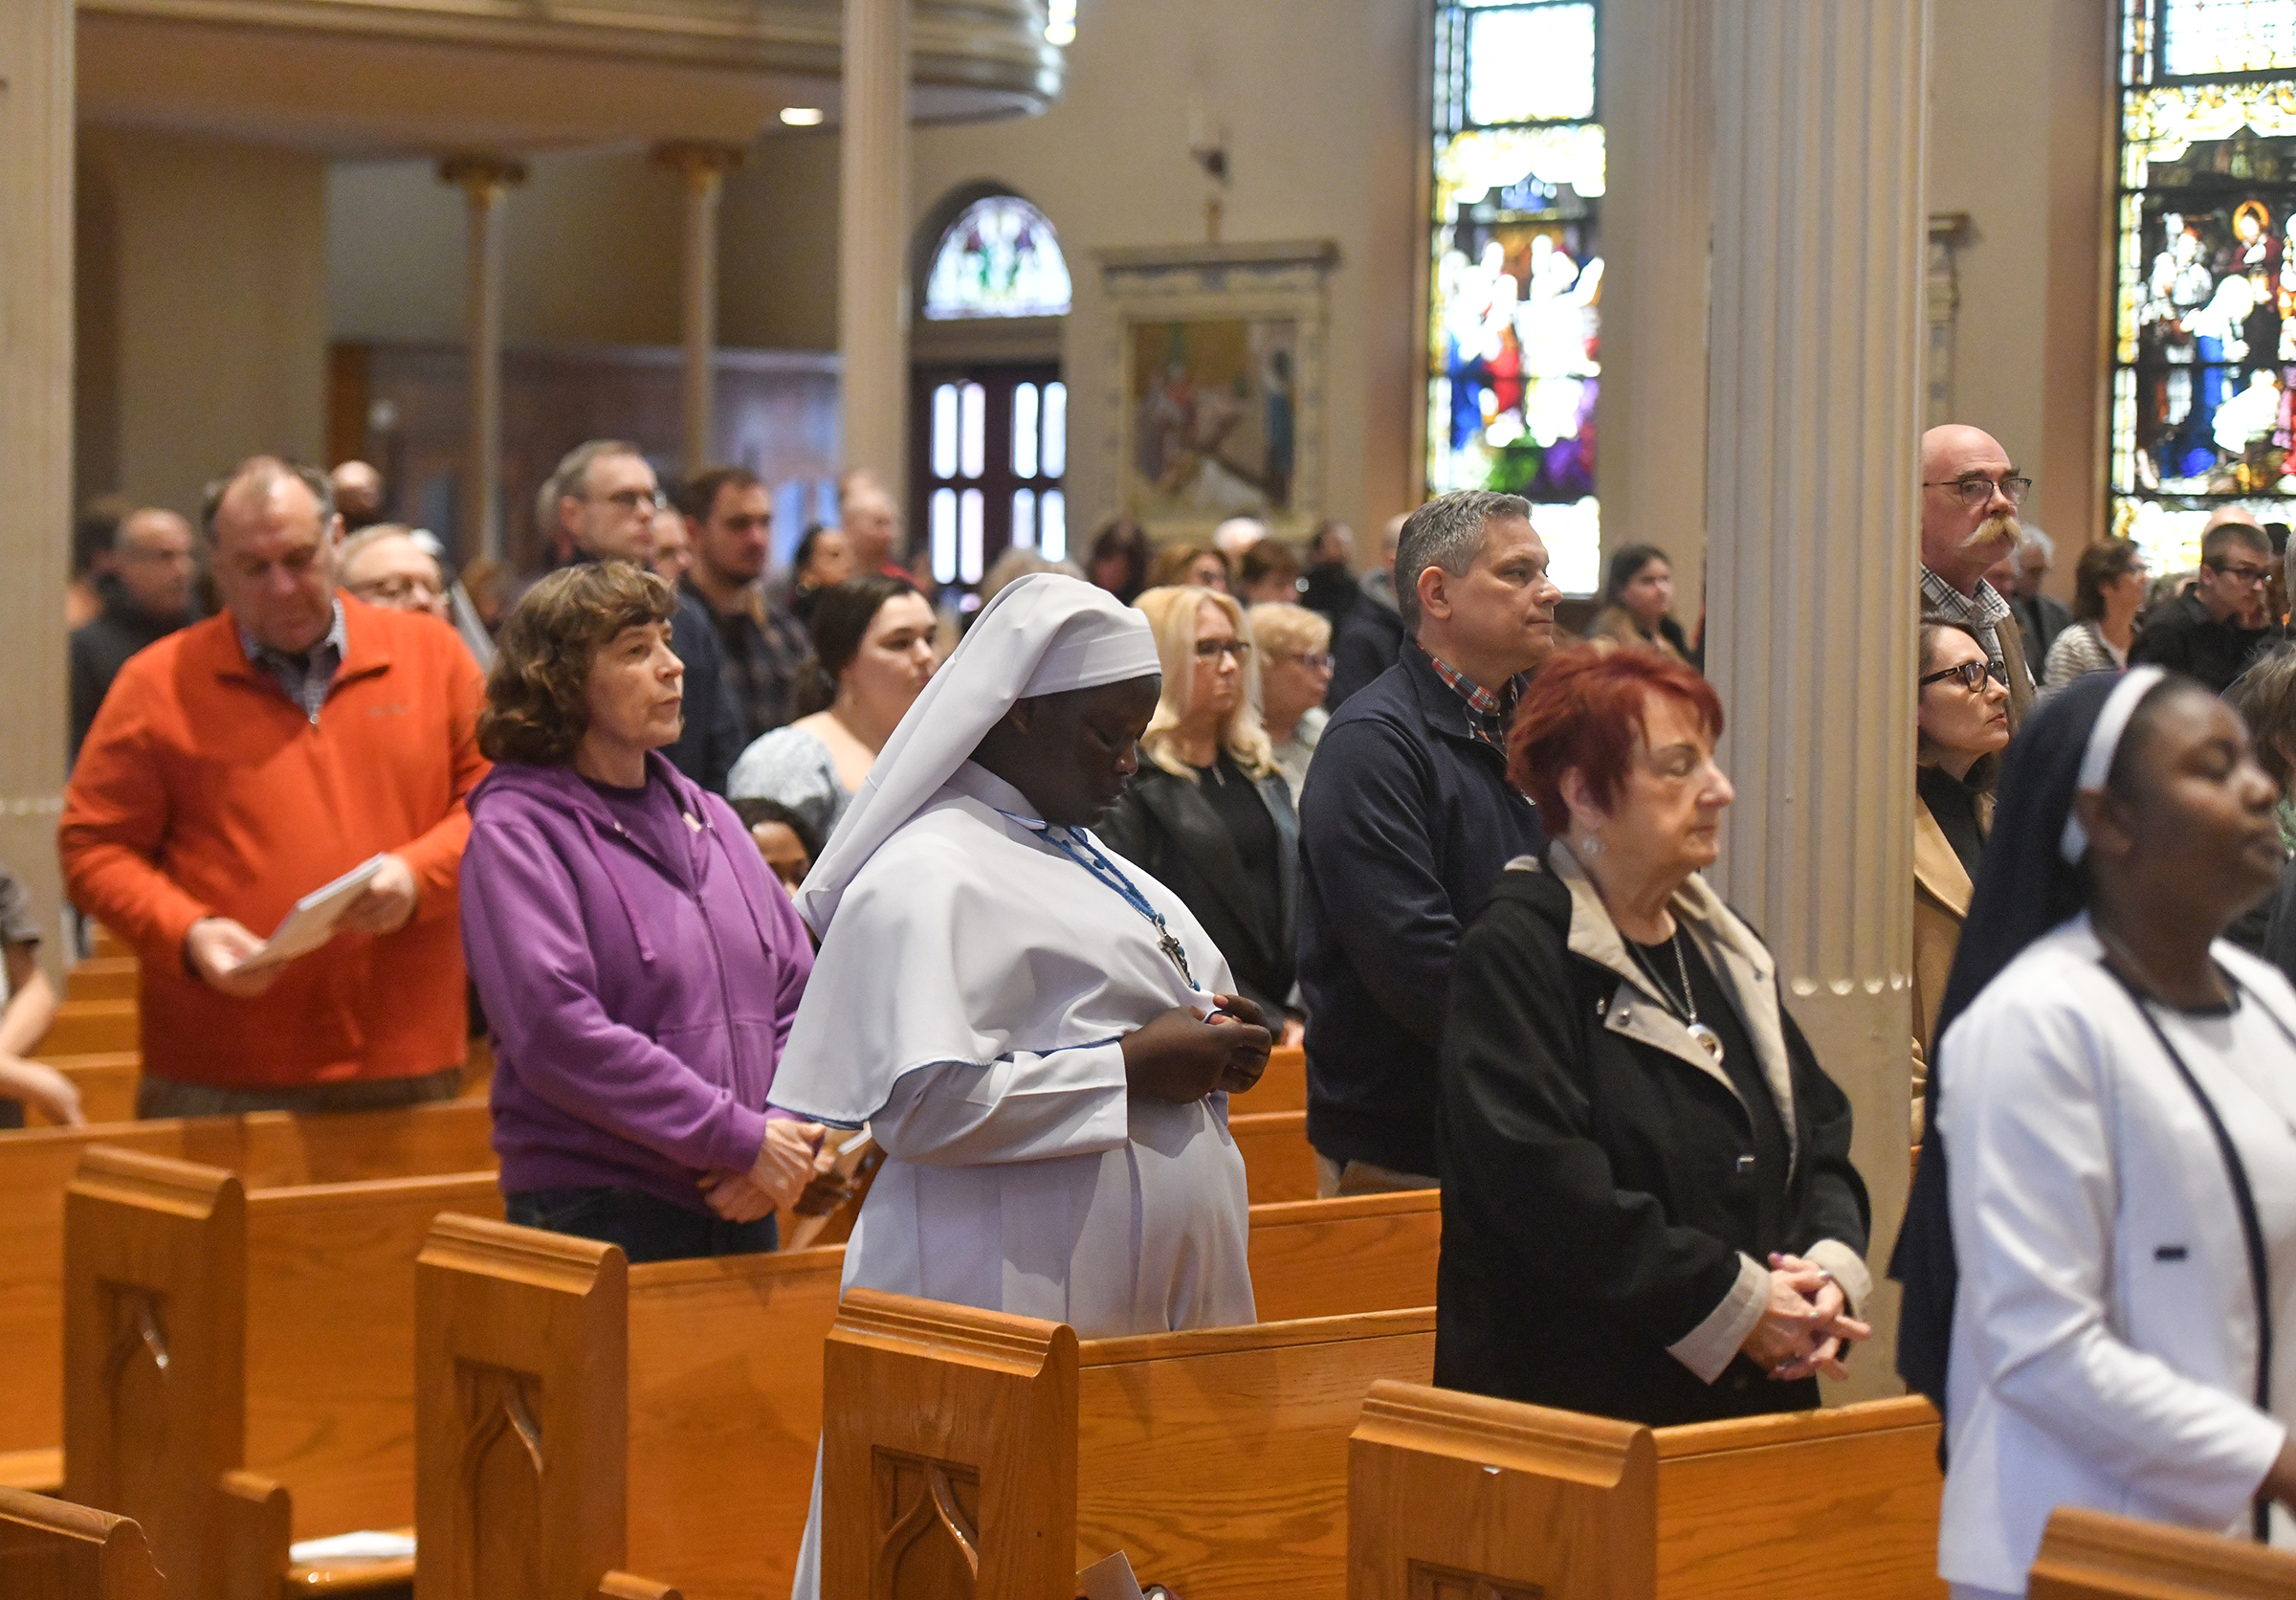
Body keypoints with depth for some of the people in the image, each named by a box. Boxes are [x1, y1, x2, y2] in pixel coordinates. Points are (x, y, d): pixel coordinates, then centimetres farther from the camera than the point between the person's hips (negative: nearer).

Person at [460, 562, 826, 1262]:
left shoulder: (710, 818, 14)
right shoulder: (515, 830, -7)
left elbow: (798, 995, 13)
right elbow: (559, 1033, -17)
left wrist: (790, 1134, -6)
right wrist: (740, 1139, -18)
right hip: (594, 1221, -6)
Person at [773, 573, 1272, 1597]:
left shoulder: (1086, 861, 20)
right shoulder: (932, 877, -10)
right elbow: (924, 1102, -20)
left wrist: (1213, 1046, 7)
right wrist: (1132, 1068, -16)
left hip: (1159, 1294, 9)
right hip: (1024, 1307, -9)